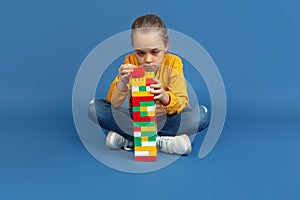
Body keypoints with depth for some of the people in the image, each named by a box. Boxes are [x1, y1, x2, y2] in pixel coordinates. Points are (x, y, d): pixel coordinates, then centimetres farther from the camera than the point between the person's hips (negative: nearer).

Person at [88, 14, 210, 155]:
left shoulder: (173, 63, -12)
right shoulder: (130, 62, -10)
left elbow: (182, 104, -17)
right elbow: (113, 104, -14)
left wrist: (164, 97, -39)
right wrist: (122, 83, -35)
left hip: (165, 121, -1)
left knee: (202, 114, -29)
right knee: (94, 107, -21)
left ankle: (127, 138, -26)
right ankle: (160, 141, -26)